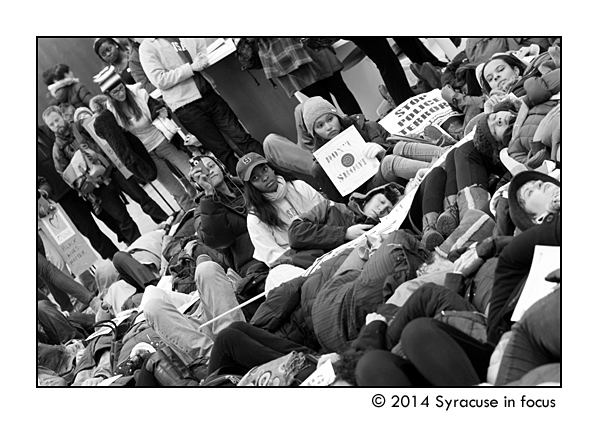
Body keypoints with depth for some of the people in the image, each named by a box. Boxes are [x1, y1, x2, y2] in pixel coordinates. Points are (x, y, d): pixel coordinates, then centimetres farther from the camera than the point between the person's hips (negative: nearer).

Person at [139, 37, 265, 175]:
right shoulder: (148, 46, -3)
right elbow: (159, 80, -12)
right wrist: (191, 67, -16)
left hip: (211, 94, 4)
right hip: (186, 105, -4)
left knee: (241, 137, 1)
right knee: (221, 151, -1)